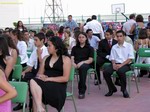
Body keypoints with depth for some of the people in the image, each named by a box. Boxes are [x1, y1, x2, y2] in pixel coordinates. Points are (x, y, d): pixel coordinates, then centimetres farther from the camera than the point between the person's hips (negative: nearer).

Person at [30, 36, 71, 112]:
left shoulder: (65, 59, 3)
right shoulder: (46, 58, 19)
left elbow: (65, 78, -7)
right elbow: (40, 73, 15)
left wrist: (48, 79, -14)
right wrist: (41, 77, -10)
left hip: (58, 85, -5)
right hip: (45, 83, 5)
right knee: (33, 81, -31)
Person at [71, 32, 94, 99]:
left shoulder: (89, 48, 17)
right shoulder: (74, 48, 27)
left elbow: (91, 60, 3)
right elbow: (72, 57, 13)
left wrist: (82, 62, -15)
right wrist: (73, 63, -11)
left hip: (86, 64, -2)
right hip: (76, 64, 2)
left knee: (82, 67, -40)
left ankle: (82, 91, -37)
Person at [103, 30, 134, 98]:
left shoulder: (129, 46, 6)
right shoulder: (114, 47, 18)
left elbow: (130, 58, -3)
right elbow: (112, 58, 13)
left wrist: (121, 65, -16)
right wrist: (114, 64, -10)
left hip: (125, 64, -4)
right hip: (116, 64, 4)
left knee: (120, 71, -38)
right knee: (106, 72, -25)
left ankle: (124, 89, -15)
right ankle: (112, 89, -4)